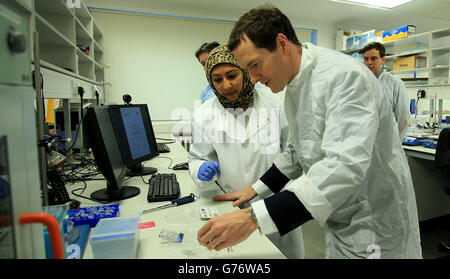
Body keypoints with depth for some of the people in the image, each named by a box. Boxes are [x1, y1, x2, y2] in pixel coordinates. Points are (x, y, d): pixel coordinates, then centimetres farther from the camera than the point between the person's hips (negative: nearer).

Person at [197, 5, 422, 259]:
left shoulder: (344, 75, -24)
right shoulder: (293, 87, 2)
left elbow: (345, 166, -36)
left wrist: (253, 217, -40)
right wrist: (257, 188, 3)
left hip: (374, 230, -7)